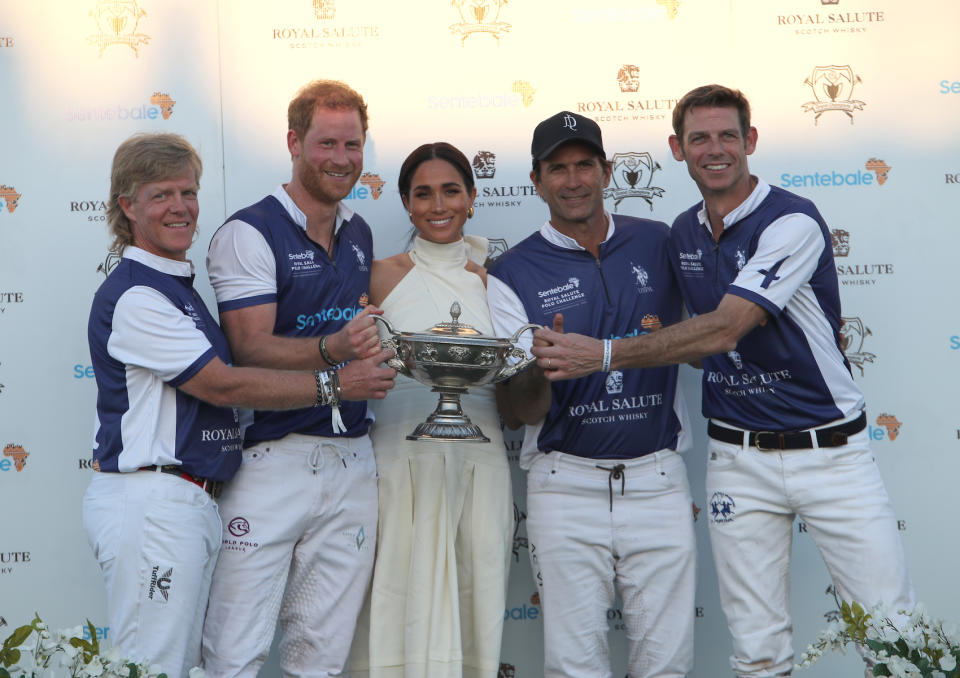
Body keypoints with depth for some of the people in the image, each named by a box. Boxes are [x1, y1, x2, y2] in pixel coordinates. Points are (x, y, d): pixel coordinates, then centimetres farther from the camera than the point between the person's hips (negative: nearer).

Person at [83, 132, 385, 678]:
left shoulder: (178, 286, 18)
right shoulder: (132, 295, -12)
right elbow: (221, 385, -15)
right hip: (152, 503, -10)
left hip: (193, 503, 10)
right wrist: (332, 383, -12)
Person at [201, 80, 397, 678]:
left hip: (352, 463, 6)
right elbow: (250, 348, -14)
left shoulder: (361, 234, 16)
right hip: (272, 459, -5)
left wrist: (375, 365, 8)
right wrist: (332, 349, -29)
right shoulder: (248, 234, -5)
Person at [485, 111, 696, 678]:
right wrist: (542, 368, -23)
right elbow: (523, 409, -2)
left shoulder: (660, 243, 6)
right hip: (567, 483, -1)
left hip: (658, 478, 1)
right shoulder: (513, 275, 1)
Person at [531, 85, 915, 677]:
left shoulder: (792, 222, -13)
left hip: (830, 448, -4)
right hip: (739, 457, 5)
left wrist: (604, 354, -24)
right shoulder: (682, 234, 9)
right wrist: (660, 341, 1)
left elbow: (723, 330, -23)